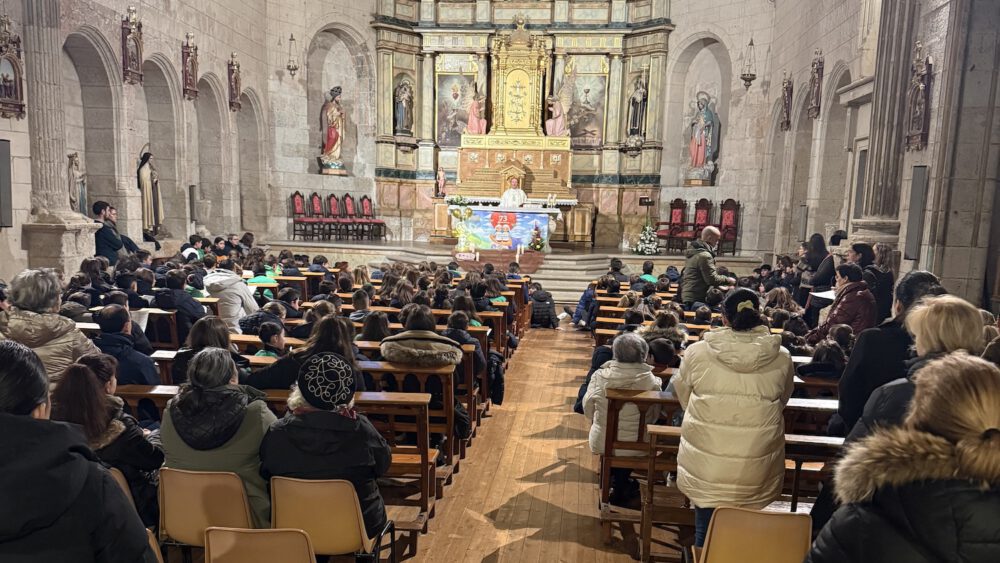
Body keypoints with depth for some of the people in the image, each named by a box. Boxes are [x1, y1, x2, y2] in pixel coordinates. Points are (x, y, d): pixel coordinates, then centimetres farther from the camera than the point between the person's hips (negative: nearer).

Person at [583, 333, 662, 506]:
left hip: (600, 443, 1)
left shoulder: (599, 376, -16)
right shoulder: (652, 382, -19)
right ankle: (619, 490, 44)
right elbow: (654, 415, -3)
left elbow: (588, 409, -3)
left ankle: (611, 480, 47)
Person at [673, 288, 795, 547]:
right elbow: (782, 400, 11)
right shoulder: (782, 358, -6)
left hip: (705, 464, -1)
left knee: (706, 534, 15)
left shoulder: (697, 352, -9)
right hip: (755, 469, 1)